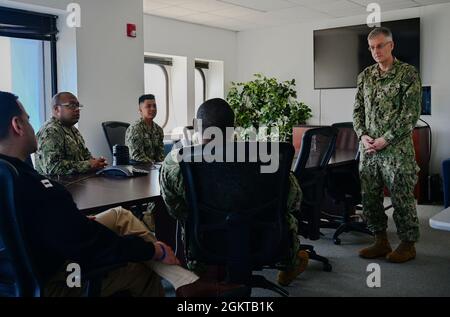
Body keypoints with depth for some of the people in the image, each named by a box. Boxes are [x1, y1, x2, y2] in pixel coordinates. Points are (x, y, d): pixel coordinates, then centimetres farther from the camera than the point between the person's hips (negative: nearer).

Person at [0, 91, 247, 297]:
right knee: (141, 269, 6)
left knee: (121, 216, 7)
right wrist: (154, 249, -14)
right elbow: (90, 244, -27)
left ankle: (189, 283, 5)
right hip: (49, 282, -8)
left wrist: (80, 221, 4)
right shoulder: (30, 185, -32)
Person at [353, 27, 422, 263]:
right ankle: (381, 242, 23)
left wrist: (385, 139, -15)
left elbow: (411, 113, -11)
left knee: (402, 198, 1)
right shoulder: (365, 76, 12)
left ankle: (408, 245, 17)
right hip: (369, 148, 6)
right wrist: (363, 135, -3)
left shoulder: (408, 73, -4)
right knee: (369, 197, 9)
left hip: (397, 149, -5)